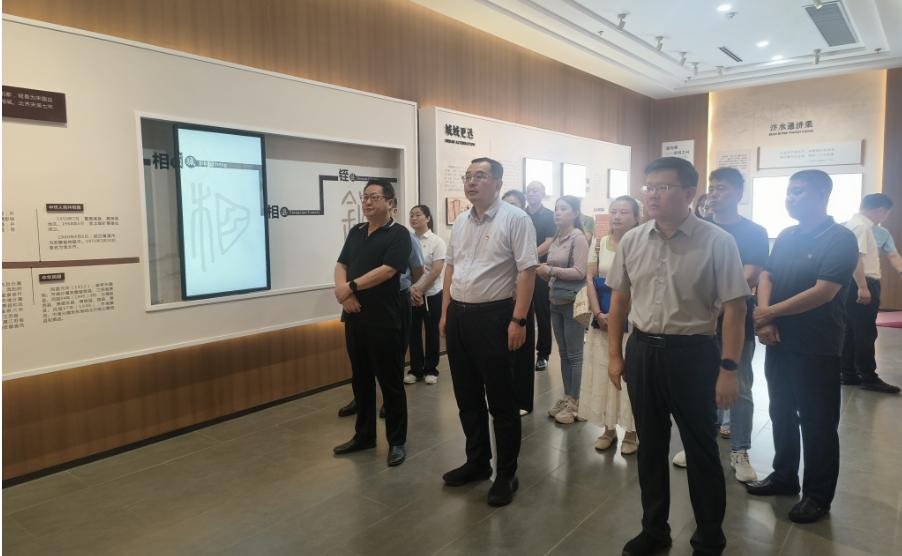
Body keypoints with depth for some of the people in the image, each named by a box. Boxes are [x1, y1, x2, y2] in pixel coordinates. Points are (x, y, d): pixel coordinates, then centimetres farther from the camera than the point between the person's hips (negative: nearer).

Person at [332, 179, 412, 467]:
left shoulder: (398, 234, -7)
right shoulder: (356, 232, 14)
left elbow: (387, 271, -17)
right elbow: (341, 265, 11)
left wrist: (351, 287, -12)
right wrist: (342, 290, -9)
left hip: (384, 320, -6)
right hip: (354, 317, 7)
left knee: (390, 382, 3)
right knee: (360, 379, 15)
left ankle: (397, 441, 16)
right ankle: (363, 435, 29)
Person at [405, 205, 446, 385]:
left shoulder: (436, 241, -6)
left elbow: (437, 270, -11)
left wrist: (420, 290, -13)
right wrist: (411, 289, -12)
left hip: (431, 294, -2)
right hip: (410, 295, 3)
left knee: (431, 332, 7)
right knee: (413, 333, 8)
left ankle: (431, 369, 18)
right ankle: (415, 369, 20)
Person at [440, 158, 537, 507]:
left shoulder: (515, 219, -8)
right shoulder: (460, 222, 12)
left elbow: (527, 271, -13)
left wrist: (518, 320, -19)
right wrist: (445, 313, 12)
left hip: (493, 316, -7)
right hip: (459, 316, 7)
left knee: (501, 401, 4)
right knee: (467, 396, 16)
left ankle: (506, 475, 20)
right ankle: (477, 462, 34)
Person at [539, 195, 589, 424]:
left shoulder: (578, 237, -9)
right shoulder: (556, 239, 11)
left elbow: (580, 272, -17)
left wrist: (551, 270, -17)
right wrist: (541, 271, -3)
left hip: (572, 302, -7)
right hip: (556, 301, 7)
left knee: (574, 354, 1)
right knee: (563, 353, 13)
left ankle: (575, 403, 9)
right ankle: (566, 397, 23)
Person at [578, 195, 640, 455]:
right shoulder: (598, 243, 6)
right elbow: (590, 280, 3)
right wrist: (599, 314, -8)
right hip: (603, 318, 4)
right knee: (602, 372, 8)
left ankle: (630, 432, 18)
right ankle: (609, 428, 23)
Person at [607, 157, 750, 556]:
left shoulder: (717, 242, -10)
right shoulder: (631, 240, 2)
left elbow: (734, 307, -10)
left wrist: (728, 369, -13)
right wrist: (614, 355, 8)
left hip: (692, 354, -4)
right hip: (641, 351, 4)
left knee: (700, 451, 11)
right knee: (650, 447, 17)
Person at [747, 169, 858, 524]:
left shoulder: (841, 239, -11)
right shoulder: (785, 237, 10)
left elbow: (822, 293, -20)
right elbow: (766, 277, 5)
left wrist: (769, 313, -14)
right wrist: (764, 320, -12)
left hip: (817, 348, -6)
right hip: (779, 342, 6)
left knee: (817, 423, 5)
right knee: (782, 414, 16)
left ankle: (818, 495, 19)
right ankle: (784, 476, 32)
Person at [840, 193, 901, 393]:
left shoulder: (860, 225, 19)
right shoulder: (860, 226, -15)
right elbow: (855, 257, -24)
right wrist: (862, 287, -27)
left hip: (858, 285, 11)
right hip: (862, 285, -11)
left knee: (851, 331, 13)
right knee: (866, 333, -3)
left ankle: (849, 374, 19)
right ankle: (869, 378, 4)